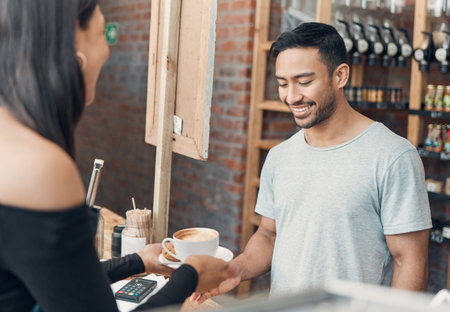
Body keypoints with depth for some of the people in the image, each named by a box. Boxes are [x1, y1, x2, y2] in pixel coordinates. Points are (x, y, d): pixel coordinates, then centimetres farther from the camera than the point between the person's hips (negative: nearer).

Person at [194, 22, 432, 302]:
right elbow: (269, 234, 9)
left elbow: (410, 262, -15)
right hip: (280, 303, 5)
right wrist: (237, 269, -8)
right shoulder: (279, 157, 2)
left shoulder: (393, 157, -16)